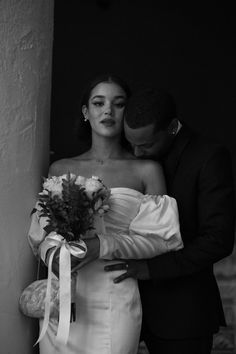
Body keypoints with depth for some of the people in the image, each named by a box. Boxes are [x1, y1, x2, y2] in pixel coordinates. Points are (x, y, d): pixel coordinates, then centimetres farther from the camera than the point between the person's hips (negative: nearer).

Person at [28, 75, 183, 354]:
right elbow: (41, 230, 11)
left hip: (115, 301, -2)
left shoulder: (146, 170, 1)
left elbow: (160, 238, -5)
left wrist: (101, 245, -17)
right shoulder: (60, 169, 11)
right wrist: (50, 253, -11)